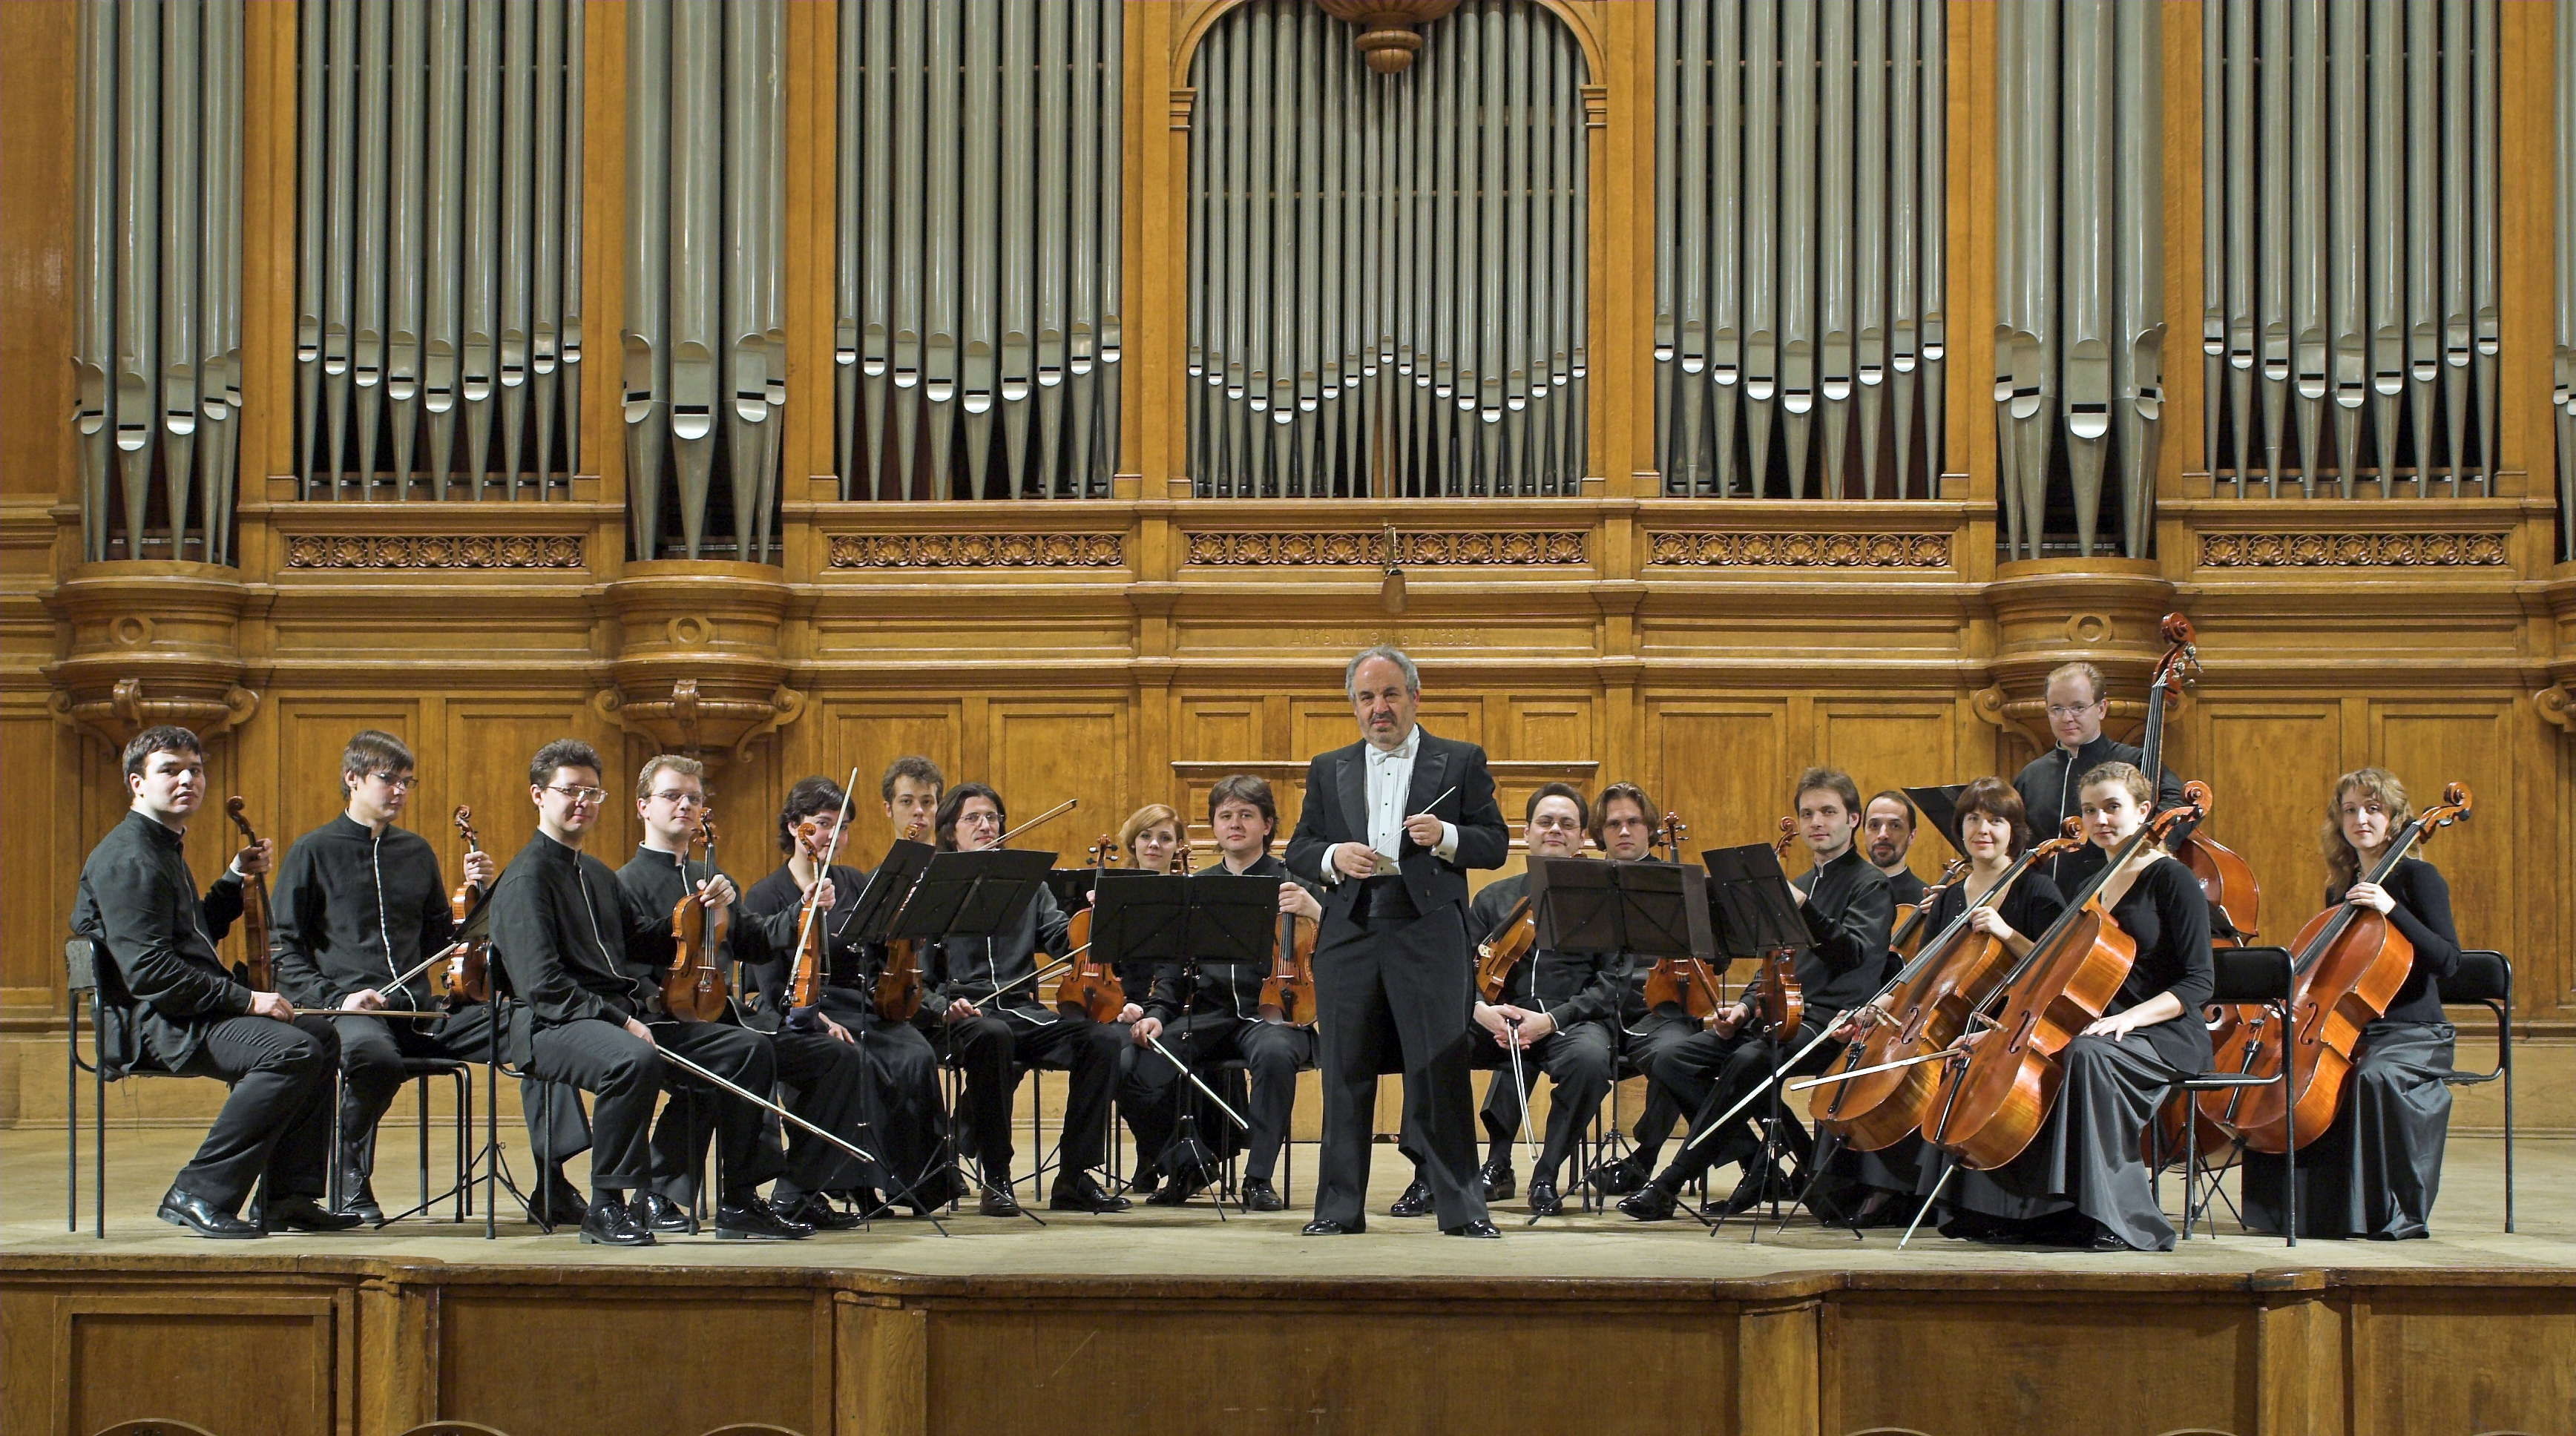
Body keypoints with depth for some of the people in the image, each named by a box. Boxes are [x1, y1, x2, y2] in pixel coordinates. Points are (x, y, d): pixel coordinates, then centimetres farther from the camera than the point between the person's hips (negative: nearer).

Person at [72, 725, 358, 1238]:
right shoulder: (126, 858, -14)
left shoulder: (164, 849, 21)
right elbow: (148, 970, -23)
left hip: (187, 1011, 11)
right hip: (149, 1024, -11)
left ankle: (288, 1196, 8)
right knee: (292, 1050, -28)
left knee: (322, 1034, 14)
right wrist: (245, 999, -22)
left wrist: (235, 879, 19)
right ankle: (198, 1195, -22)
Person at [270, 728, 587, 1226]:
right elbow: (284, 947, 1)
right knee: (376, 1054, -42)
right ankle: (351, 1176, -14)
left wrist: (475, 895, 6)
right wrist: (334, 998, -13)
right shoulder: (314, 851, 4)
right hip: (352, 1009, -5)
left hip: (421, 1010, 5)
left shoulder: (417, 852, 19)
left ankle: (553, 1184, -14)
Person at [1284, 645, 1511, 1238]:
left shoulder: (1461, 762, 8)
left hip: (1428, 937, -3)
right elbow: (1298, 851, 14)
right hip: (1349, 938, 3)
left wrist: (1445, 836, -14)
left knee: (1441, 1071, -5)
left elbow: (1495, 843, 4)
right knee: (1346, 1073, 5)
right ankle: (1339, 1206, 12)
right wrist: (1333, 856, -8)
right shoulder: (1328, 770, 16)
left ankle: (1461, 1208, 0)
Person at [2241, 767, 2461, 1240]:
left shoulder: (2417, 877, -4)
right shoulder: (2339, 889, 15)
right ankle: (2304, 1206, -4)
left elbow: (2446, 962, -16)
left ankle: (2397, 1214, -26)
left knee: (2374, 1076, -38)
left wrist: (2391, 909, -24)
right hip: (2348, 1031, 7)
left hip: (2414, 1034, -7)